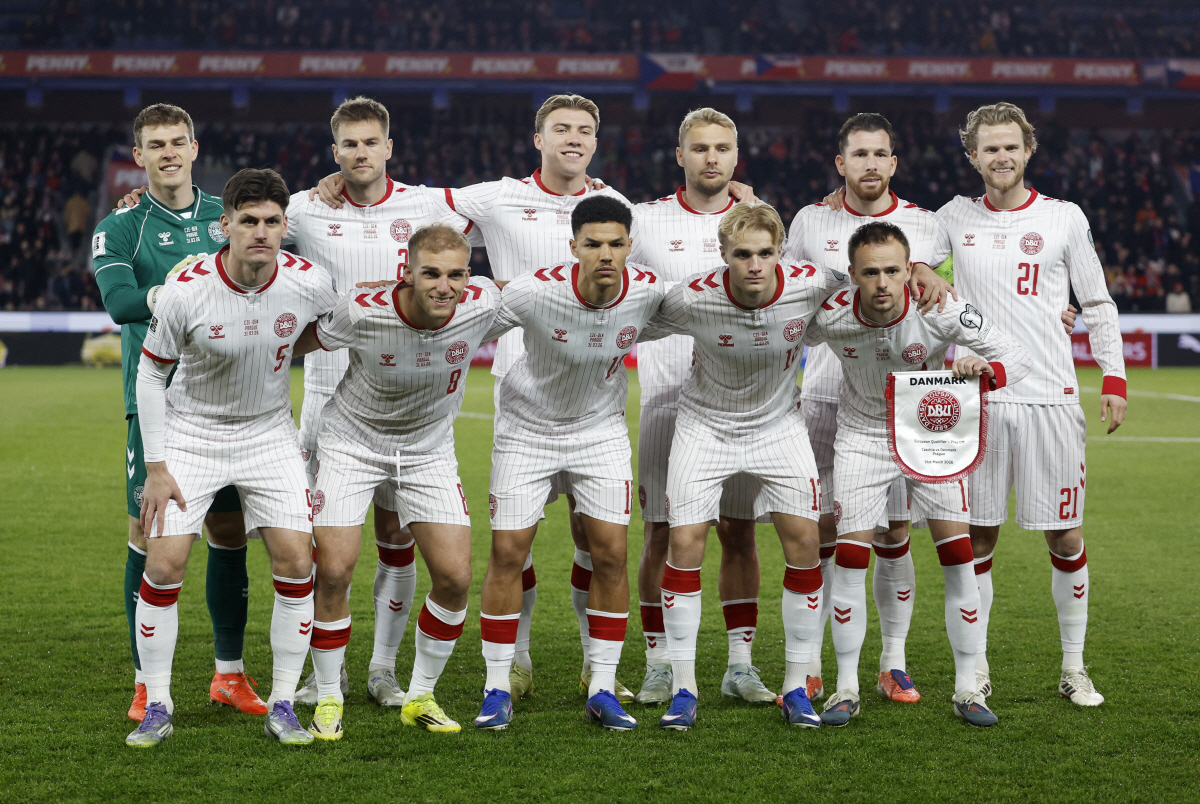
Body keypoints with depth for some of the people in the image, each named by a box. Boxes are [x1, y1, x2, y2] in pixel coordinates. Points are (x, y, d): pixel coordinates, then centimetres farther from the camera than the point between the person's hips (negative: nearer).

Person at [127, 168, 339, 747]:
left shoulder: (310, 282, -16)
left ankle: (282, 706, 5)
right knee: (163, 564, -10)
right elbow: (151, 372, -7)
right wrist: (155, 467, -9)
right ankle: (157, 707, 7)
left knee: (296, 560, -9)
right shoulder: (186, 291, -22)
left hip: (270, 434, 2)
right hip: (191, 434, -2)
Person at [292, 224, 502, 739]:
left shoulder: (482, 304, -21)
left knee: (455, 576, -6)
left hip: (429, 451, 3)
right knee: (333, 571, -12)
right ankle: (328, 700, 8)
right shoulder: (361, 312, -27)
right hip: (352, 443, -3)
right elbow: (301, 342, -7)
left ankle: (419, 697, 14)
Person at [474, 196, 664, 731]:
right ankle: (497, 689, 7)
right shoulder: (534, 291, -27)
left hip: (601, 431, 2)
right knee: (507, 553, -5)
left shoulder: (647, 290, -18)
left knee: (610, 555, -4)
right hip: (527, 430, -2)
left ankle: (602, 690, 6)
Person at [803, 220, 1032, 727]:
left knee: (960, 561, -7)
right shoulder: (830, 317, -22)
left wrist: (983, 371, -40)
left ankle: (967, 689, 4)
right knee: (850, 561, -6)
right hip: (862, 436, 0)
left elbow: (1018, 358, -20)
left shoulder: (941, 310, -25)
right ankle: (846, 688, 8)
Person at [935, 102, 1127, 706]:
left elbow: (1098, 304, 8)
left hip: (1051, 399, -1)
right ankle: (977, 668, 13)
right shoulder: (956, 219, 7)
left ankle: (1074, 668, 13)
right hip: (977, 398, 1)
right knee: (977, 537, 3)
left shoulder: (1064, 218, 5)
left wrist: (1114, 378, 1)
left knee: (1065, 538, 1)